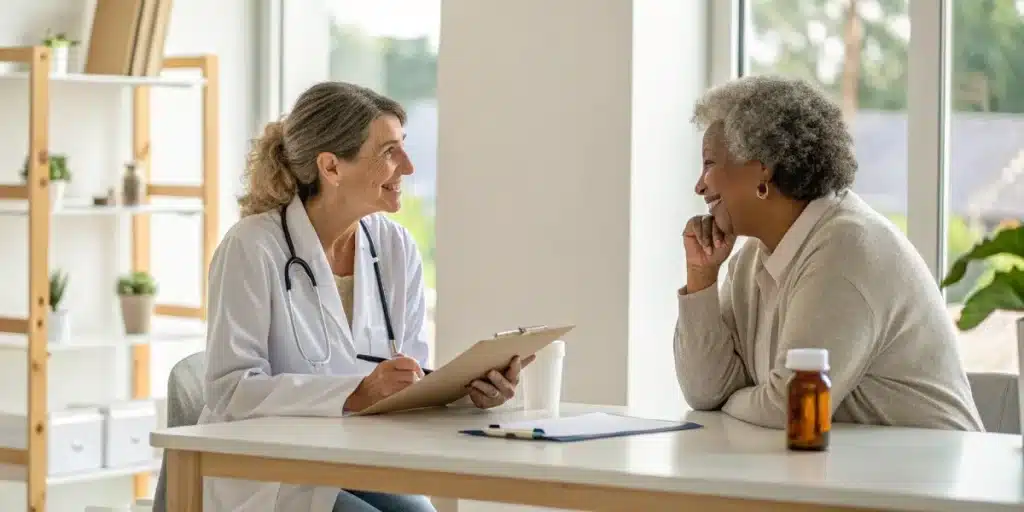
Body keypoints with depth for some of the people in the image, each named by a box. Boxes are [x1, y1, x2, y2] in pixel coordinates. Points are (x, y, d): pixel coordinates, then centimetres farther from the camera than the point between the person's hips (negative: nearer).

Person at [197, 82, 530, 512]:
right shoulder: (253, 248, -12)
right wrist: (357, 394, -30)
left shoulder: (397, 249, 5)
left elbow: (413, 384, 5)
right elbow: (232, 391, -19)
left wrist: (468, 388, -17)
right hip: (264, 477, -5)